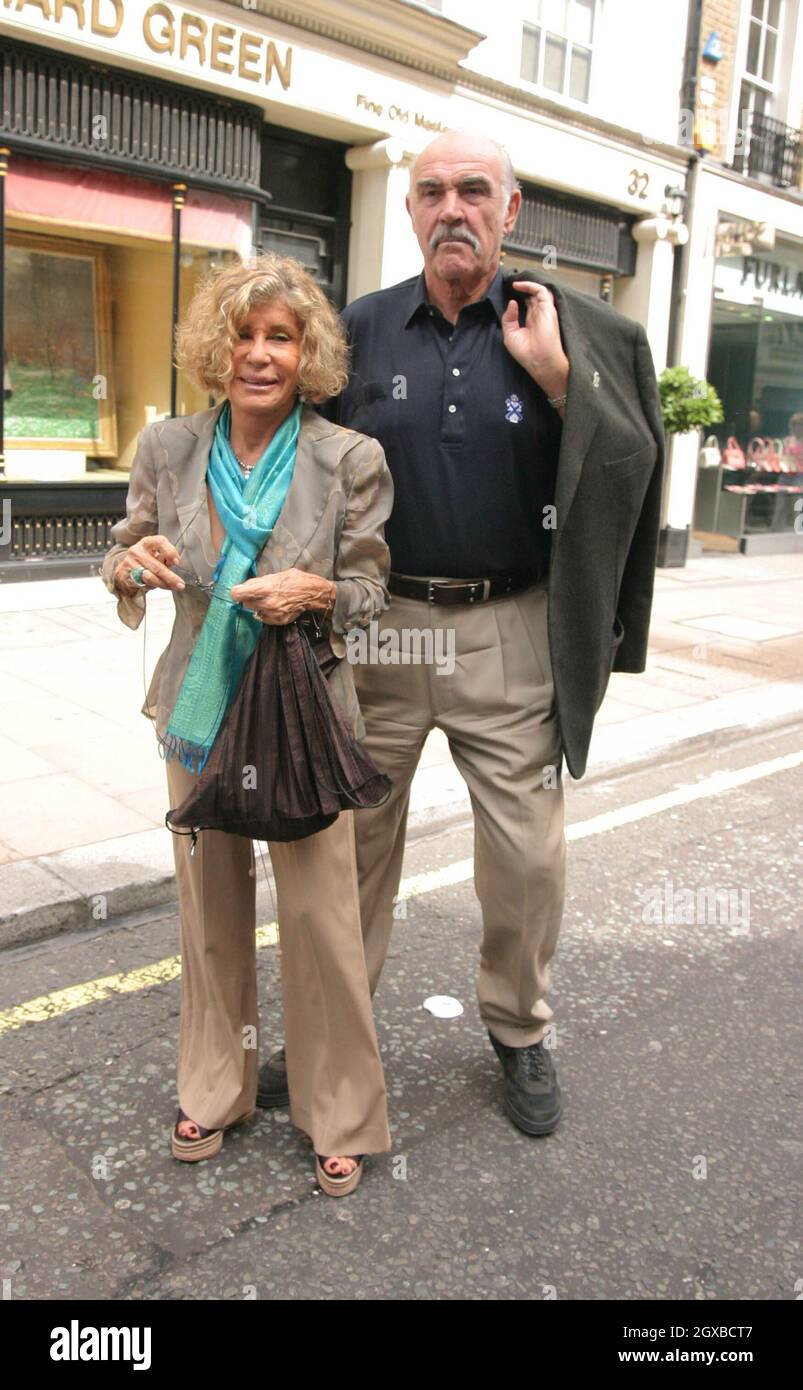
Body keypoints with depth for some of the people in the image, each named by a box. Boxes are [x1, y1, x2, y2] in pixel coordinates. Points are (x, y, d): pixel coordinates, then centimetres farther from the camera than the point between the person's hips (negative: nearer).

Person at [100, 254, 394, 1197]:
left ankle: (341, 1117, 23)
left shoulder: (350, 461, -8)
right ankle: (214, 1092, 37)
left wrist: (316, 592, -23)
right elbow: (123, 556, 9)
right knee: (208, 906, 14)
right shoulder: (166, 448, -1)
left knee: (319, 912, 0)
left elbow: (370, 589, -2)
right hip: (199, 711, 3)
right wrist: (135, 564, -15)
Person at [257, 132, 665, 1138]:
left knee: (528, 854, 6)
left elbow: (631, 469, -3)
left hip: (509, 634, 0)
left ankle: (519, 1028, 32)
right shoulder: (361, 329, 5)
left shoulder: (562, 332, 3)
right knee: (353, 838, 11)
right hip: (379, 625, 1)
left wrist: (556, 377, -14)